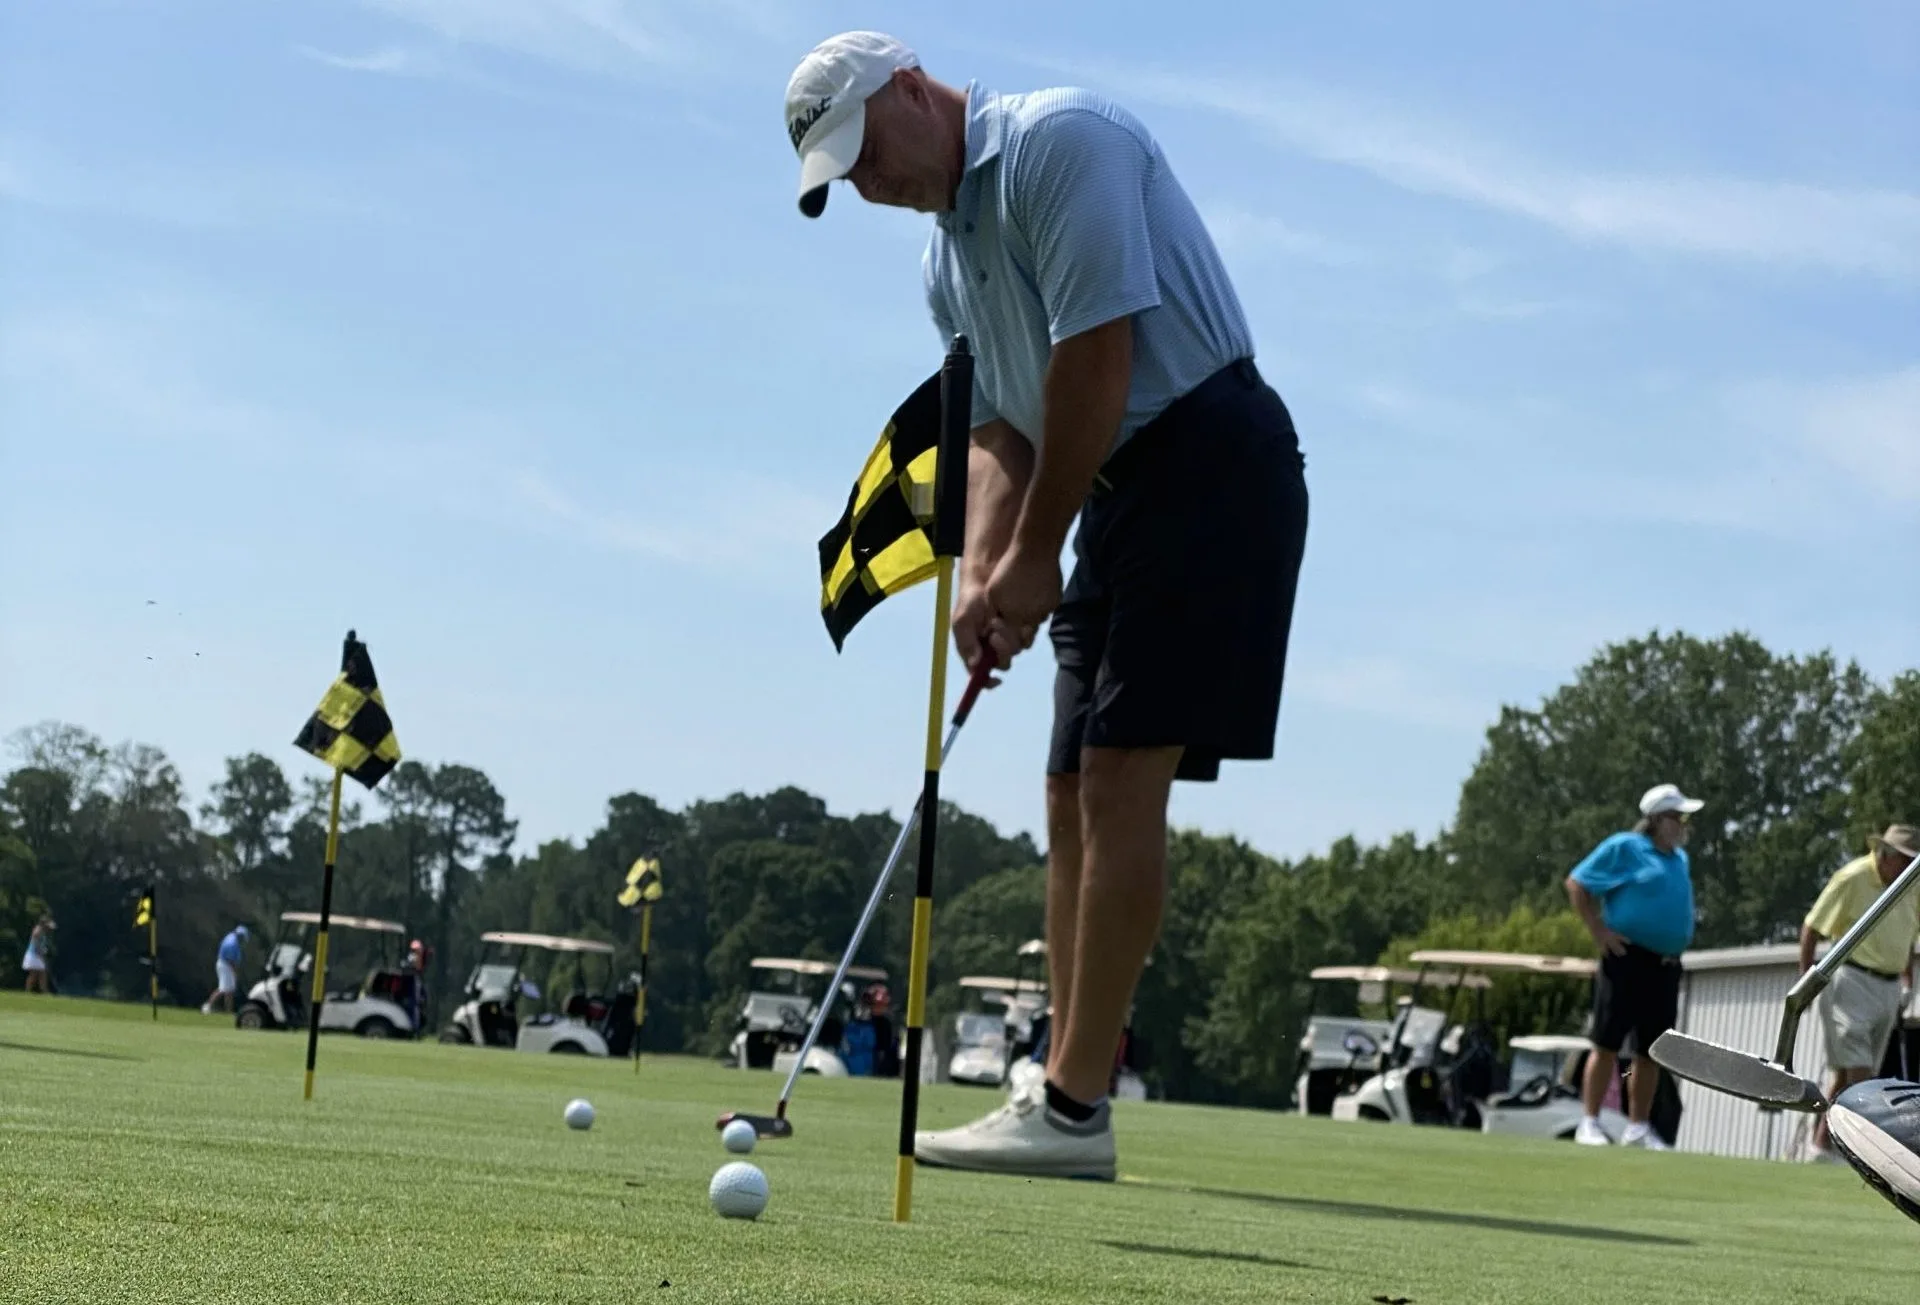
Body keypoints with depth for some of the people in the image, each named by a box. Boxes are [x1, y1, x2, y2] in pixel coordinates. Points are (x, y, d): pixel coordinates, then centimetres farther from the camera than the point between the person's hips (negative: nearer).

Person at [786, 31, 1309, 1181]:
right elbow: (1000, 430, 15)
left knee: (1122, 776, -14)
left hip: (1211, 463, -10)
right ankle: (1069, 1108, 8)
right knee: (1077, 796, 6)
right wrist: (982, 572, -5)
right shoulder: (947, 258, 17)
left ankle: (1072, 1106, -15)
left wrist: (1036, 554, -13)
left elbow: (1097, 357, -19)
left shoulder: (1060, 140, -12)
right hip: (1122, 493, 10)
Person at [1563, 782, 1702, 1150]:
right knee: (1607, 1043, -6)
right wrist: (1598, 930, -10)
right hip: (1628, 958, -7)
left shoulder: (1680, 858, 18)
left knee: (1650, 1051, 7)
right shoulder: (1624, 847, -3)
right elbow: (1576, 883, -4)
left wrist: (1678, 945, 16)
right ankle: (1589, 1122, -3)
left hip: (1666, 965, 7)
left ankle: (1639, 1128, 13)